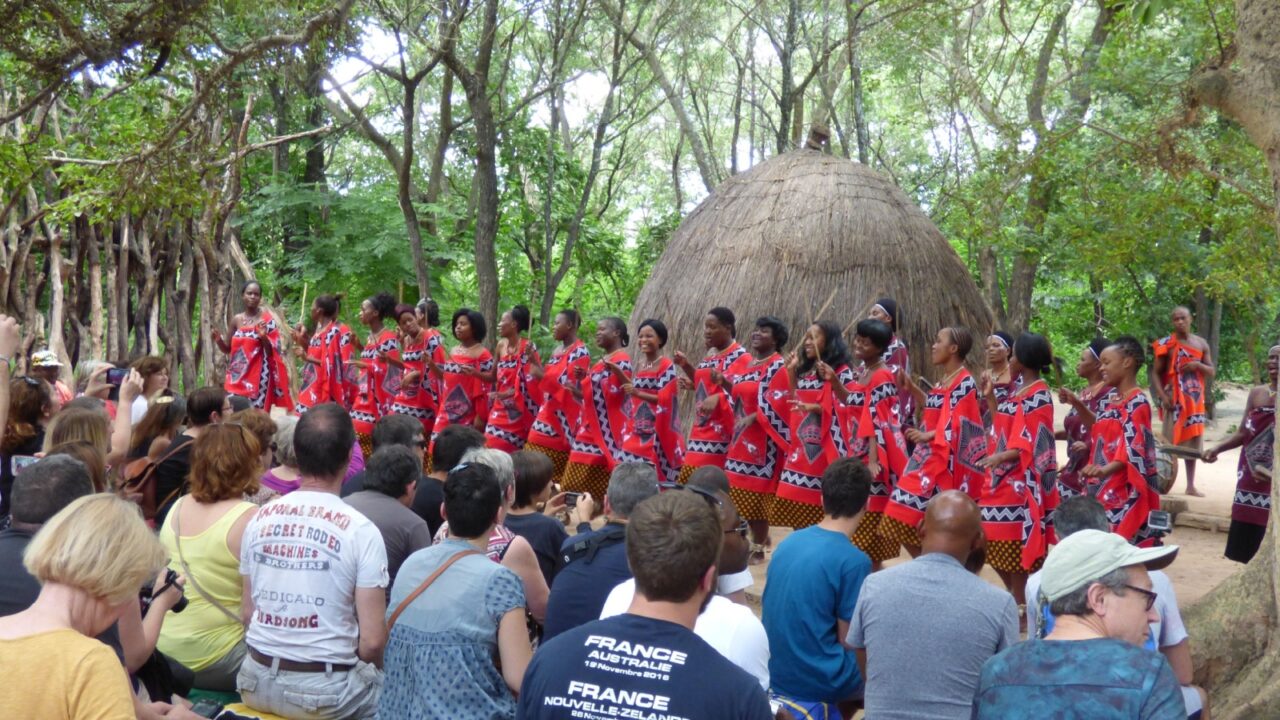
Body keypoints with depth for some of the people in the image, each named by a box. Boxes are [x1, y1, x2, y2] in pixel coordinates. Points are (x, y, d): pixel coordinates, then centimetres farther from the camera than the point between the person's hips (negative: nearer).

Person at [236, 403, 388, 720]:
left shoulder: (260, 518, 1)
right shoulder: (360, 530, -14)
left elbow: (248, 612, 11)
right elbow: (372, 640, -14)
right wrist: (355, 670, 6)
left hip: (257, 680, 5)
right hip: (324, 689, -5)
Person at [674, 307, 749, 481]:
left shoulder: (740, 357, -9)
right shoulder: (710, 355, 16)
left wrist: (724, 382, -34)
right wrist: (687, 367, 12)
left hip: (721, 434, -8)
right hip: (700, 431, 8)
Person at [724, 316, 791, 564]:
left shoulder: (779, 367, -8)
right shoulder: (745, 363, 14)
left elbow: (777, 404, -17)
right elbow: (735, 392, 20)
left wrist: (752, 419, -19)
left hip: (764, 439, -8)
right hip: (742, 437, 8)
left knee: (756, 492, -5)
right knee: (741, 491, 10)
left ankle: (758, 547, 6)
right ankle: (761, 536, 26)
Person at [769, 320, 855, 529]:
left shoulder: (841, 371, -5)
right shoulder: (804, 370, 16)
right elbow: (794, 402, 15)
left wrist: (834, 380, -25)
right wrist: (791, 371, 9)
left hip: (825, 446, -7)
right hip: (802, 445, 7)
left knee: (825, 499, -5)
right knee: (796, 499, 8)